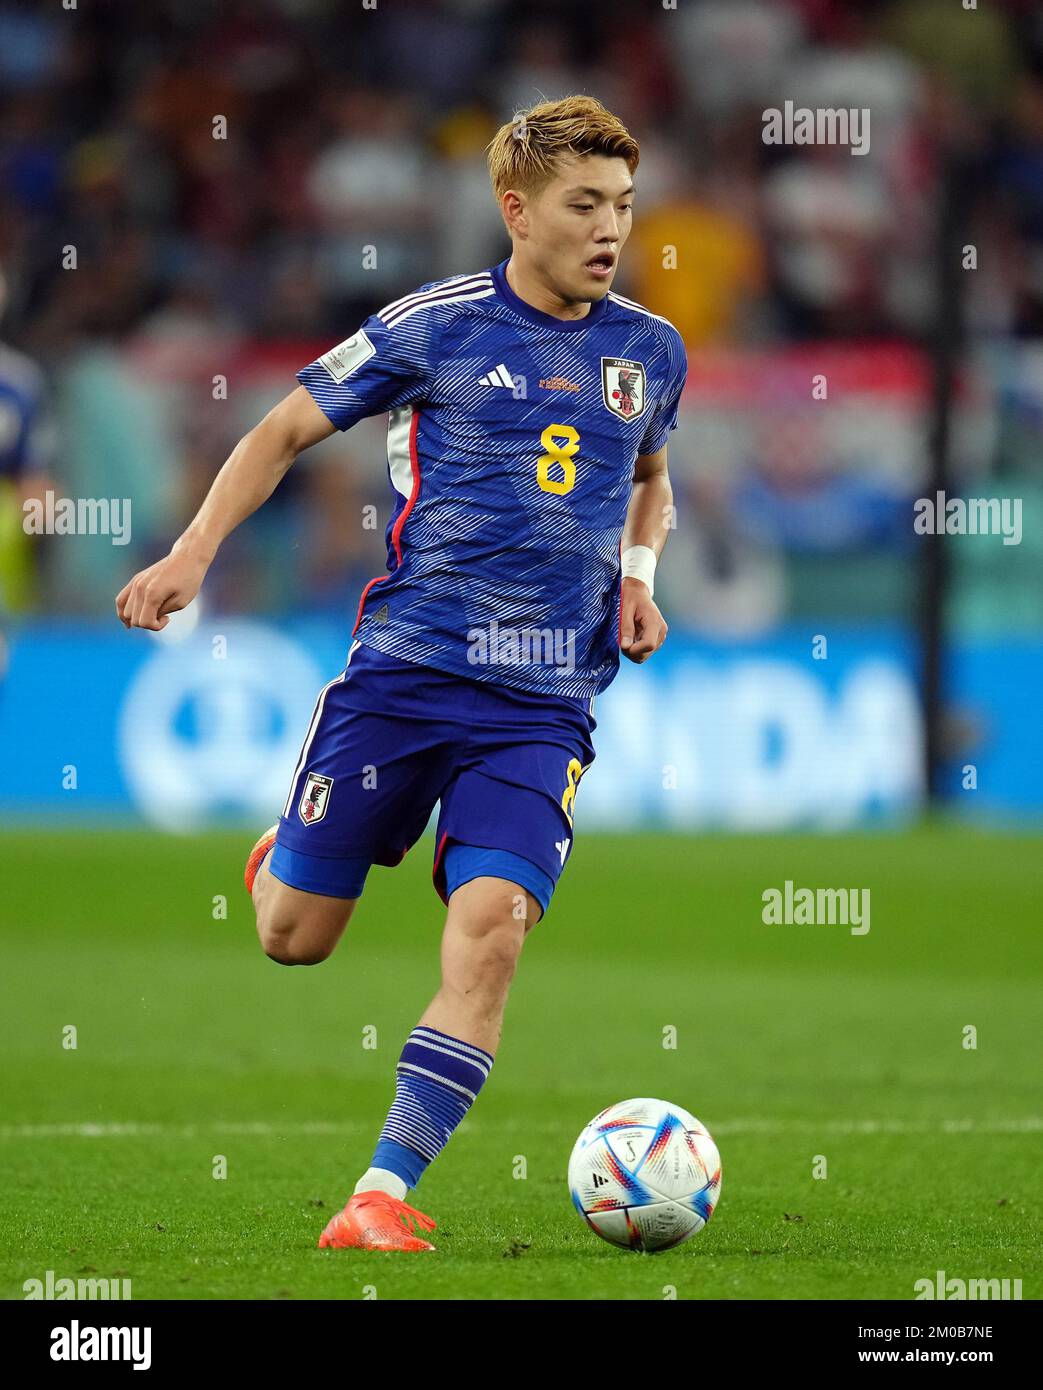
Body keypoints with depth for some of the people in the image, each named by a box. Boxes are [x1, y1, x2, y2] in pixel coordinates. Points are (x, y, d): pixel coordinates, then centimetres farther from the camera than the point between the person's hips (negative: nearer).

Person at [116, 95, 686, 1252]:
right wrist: (194, 551, -6)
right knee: (293, 938, 3)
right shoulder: (435, 326, -3)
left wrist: (637, 574, 10)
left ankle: (384, 1191, -14)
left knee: (489, 933, -18)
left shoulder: (649, 351, 9)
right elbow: (287, 428, 5)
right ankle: (283, 855, 41)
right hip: (405, 668, -2)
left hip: (541, 707, 2)